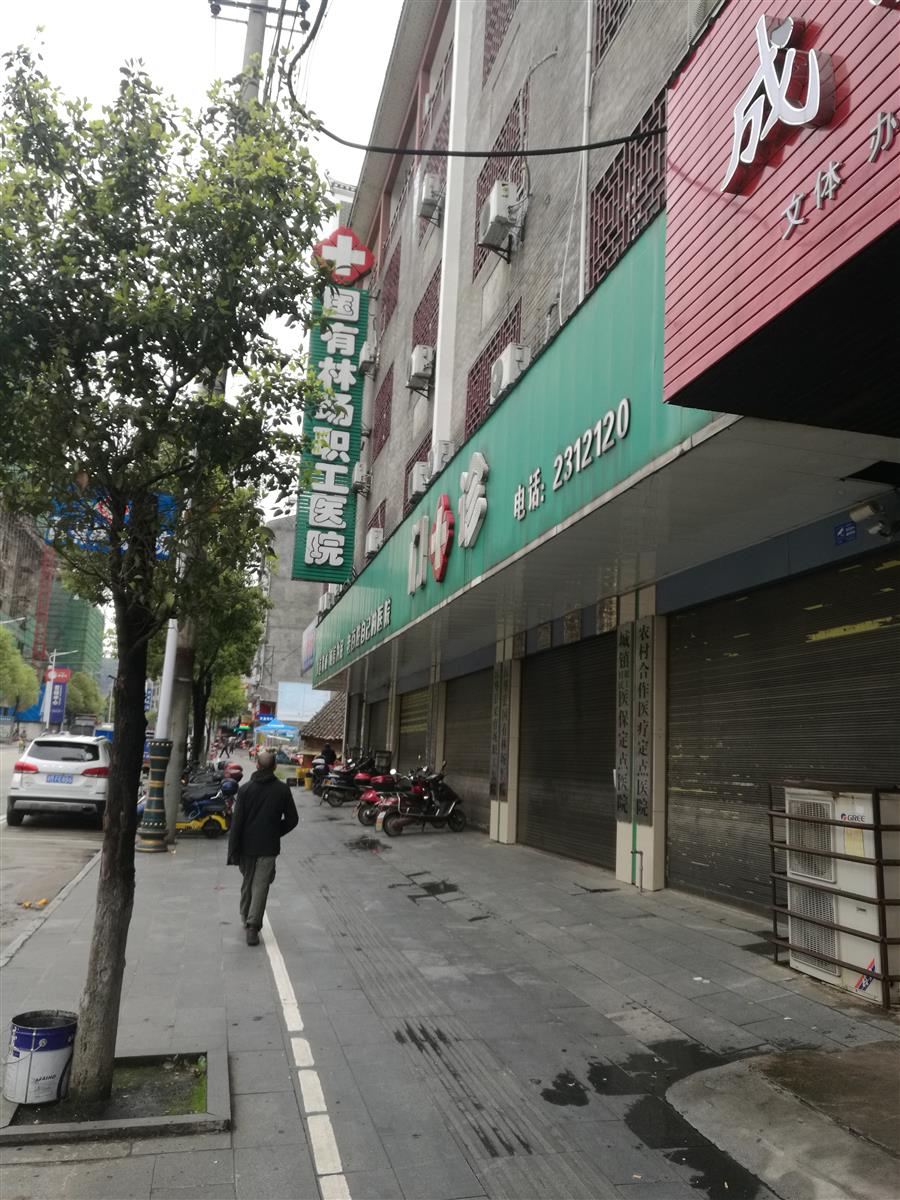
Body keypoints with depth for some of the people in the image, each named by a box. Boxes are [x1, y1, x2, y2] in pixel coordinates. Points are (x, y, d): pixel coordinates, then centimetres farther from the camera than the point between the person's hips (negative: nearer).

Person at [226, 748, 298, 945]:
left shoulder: (246, 789, -7)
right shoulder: (282, 790, -6)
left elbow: (236, 822, -8)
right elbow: (292, 819, 0)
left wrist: (233, 851, -3)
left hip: (247, 846, 1)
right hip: (269, 847, -1)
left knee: (247, 883, 19)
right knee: (260, 886, 1)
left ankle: (246, 919, 35)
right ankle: (253, 926, -9)